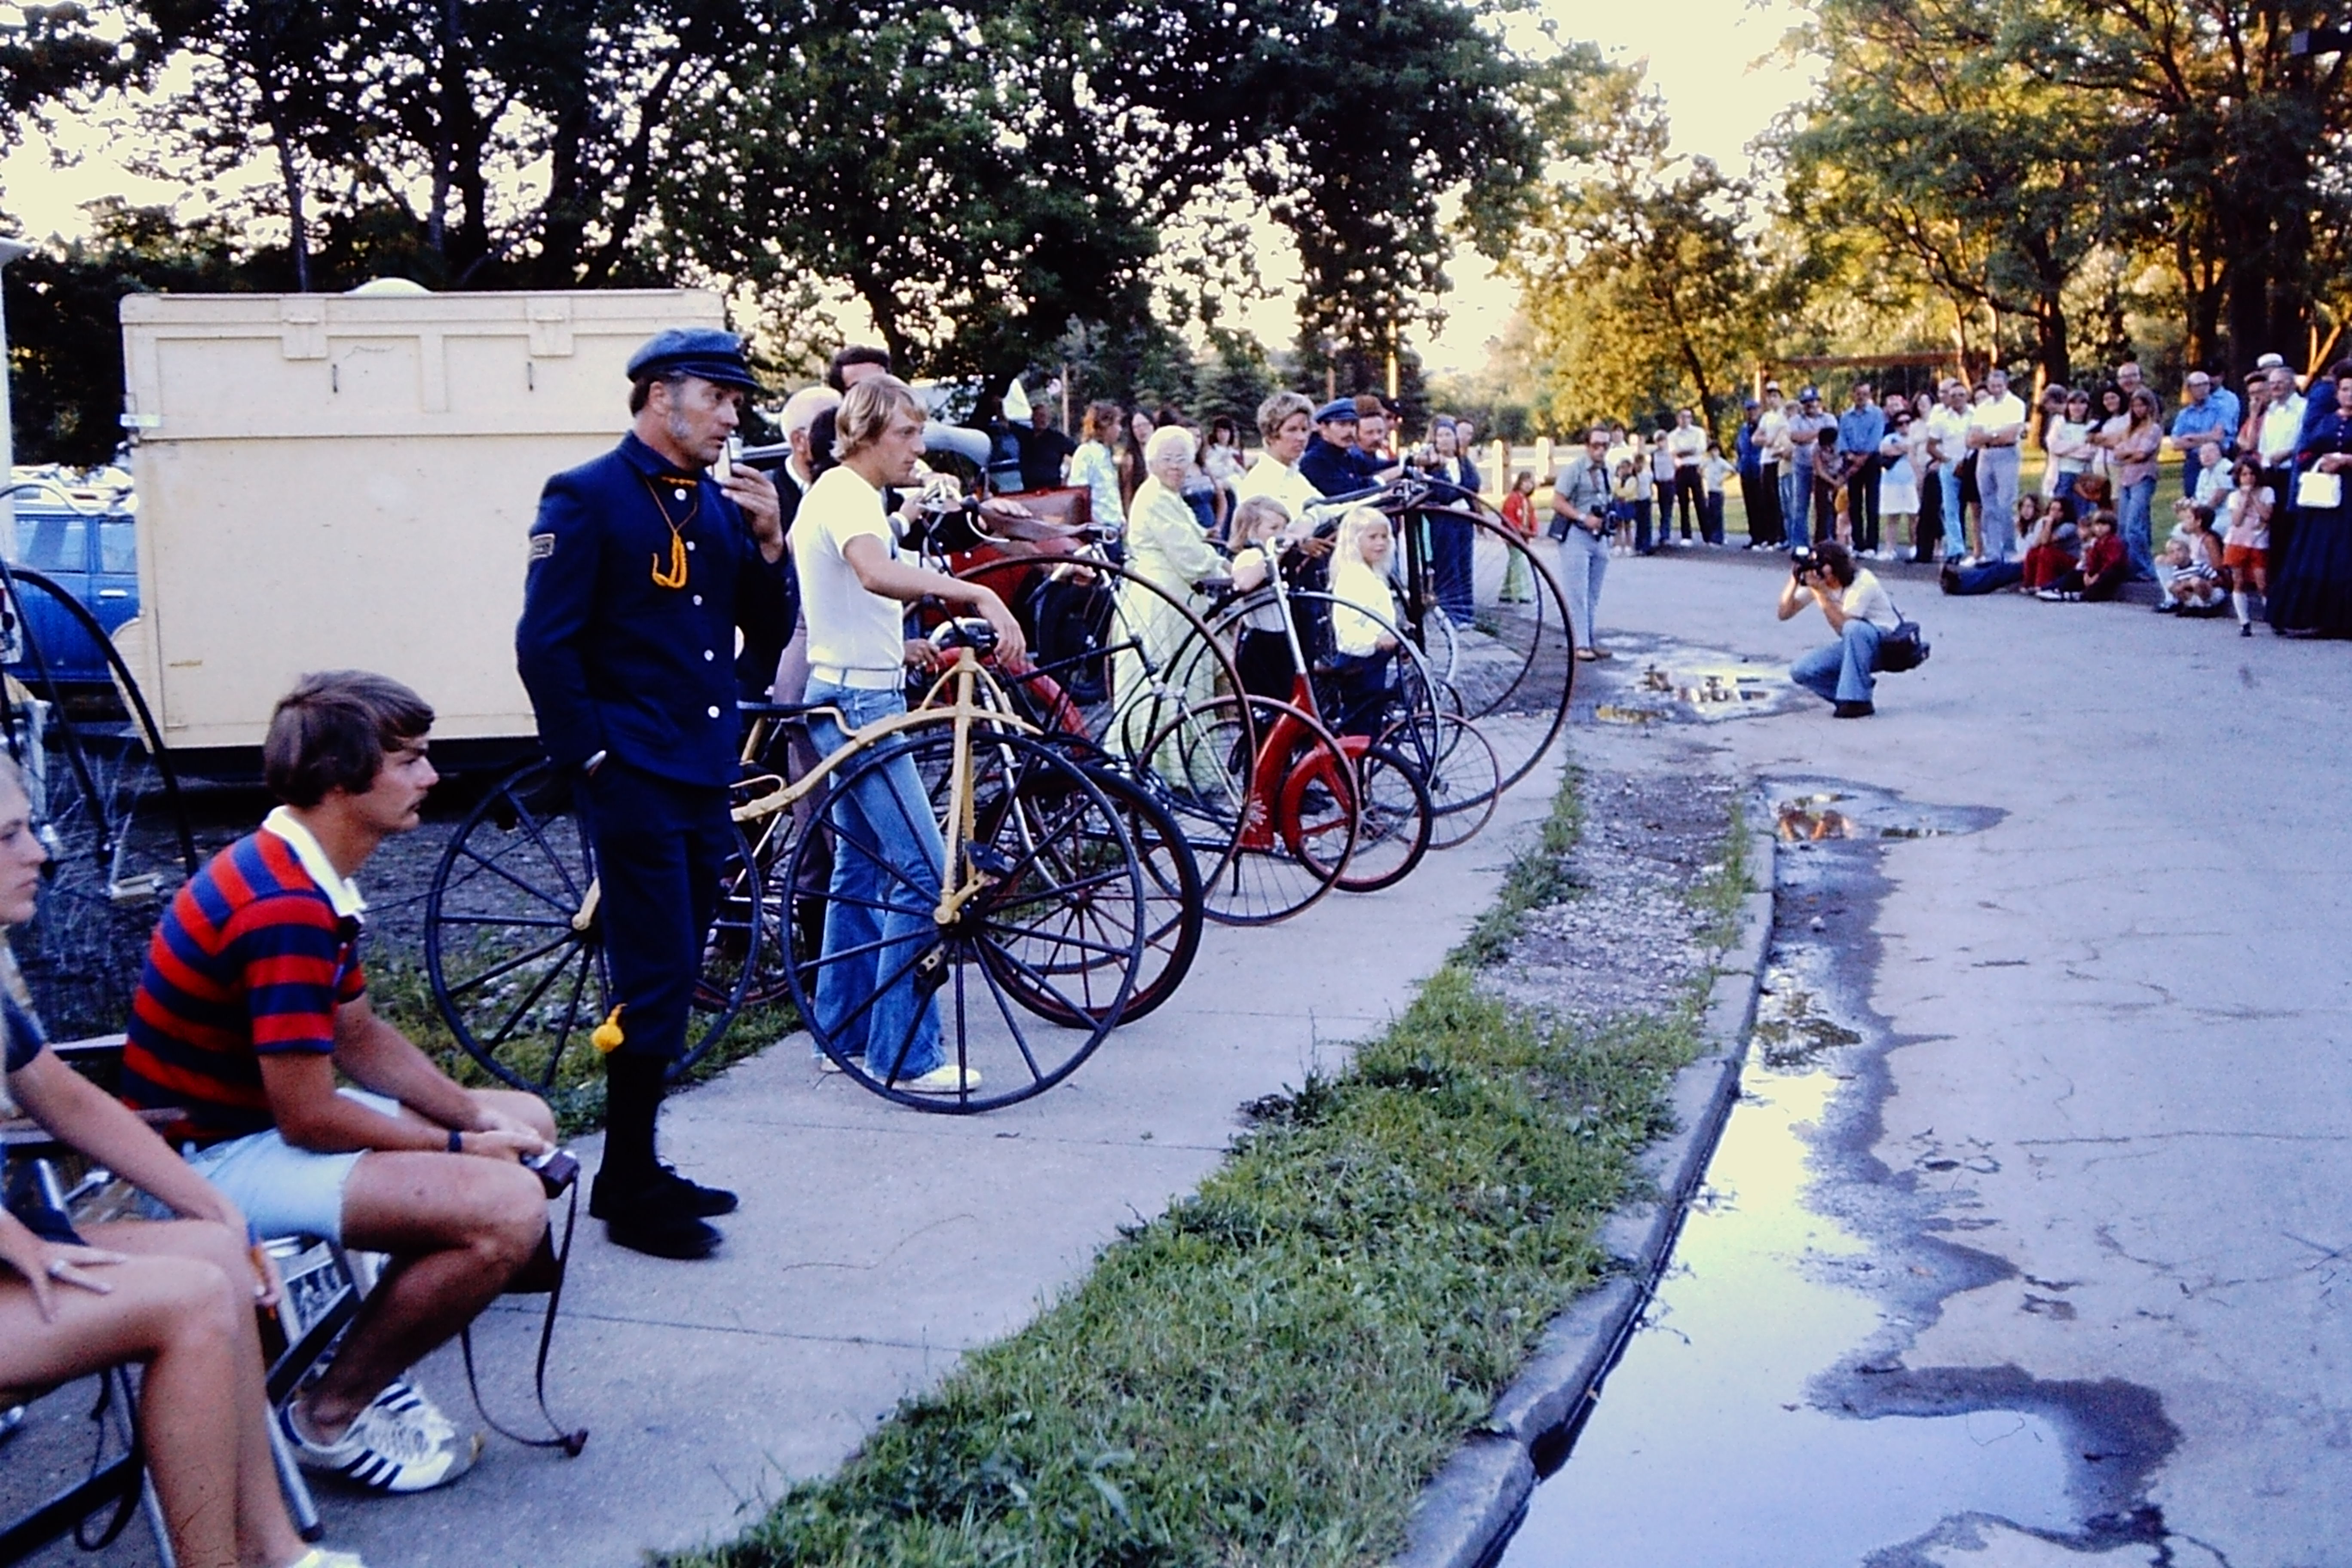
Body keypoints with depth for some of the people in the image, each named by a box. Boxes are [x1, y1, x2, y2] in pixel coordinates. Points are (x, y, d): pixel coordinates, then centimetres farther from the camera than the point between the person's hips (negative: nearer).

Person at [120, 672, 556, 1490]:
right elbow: (310, 1118, -24)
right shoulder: (284, 907, -26)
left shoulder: (313, 879, 7)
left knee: (526, 1122, 15)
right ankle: (329, 1416, -4)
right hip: (212, 1160, -11)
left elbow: (361, 1038, 14)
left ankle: (365, 1370, 14)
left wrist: (478, 1116, 1)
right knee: (508, 1206, -26)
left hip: (267, 1118, 11)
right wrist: (461, 1145, -11)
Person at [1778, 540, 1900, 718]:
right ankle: (1862, 688, 0)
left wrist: (1821, 592, -34)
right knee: (1800, 671, -14)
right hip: (1855, 644, 6)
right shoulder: (1817, 581, -6)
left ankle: (1857, 699, -30)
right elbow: (1784, 614, -10)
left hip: (1887, 643, -6)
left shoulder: (1863, 582, -24)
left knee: (1853, 628, -40)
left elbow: (1842, 627, -32)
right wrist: (1794, 580, -23)